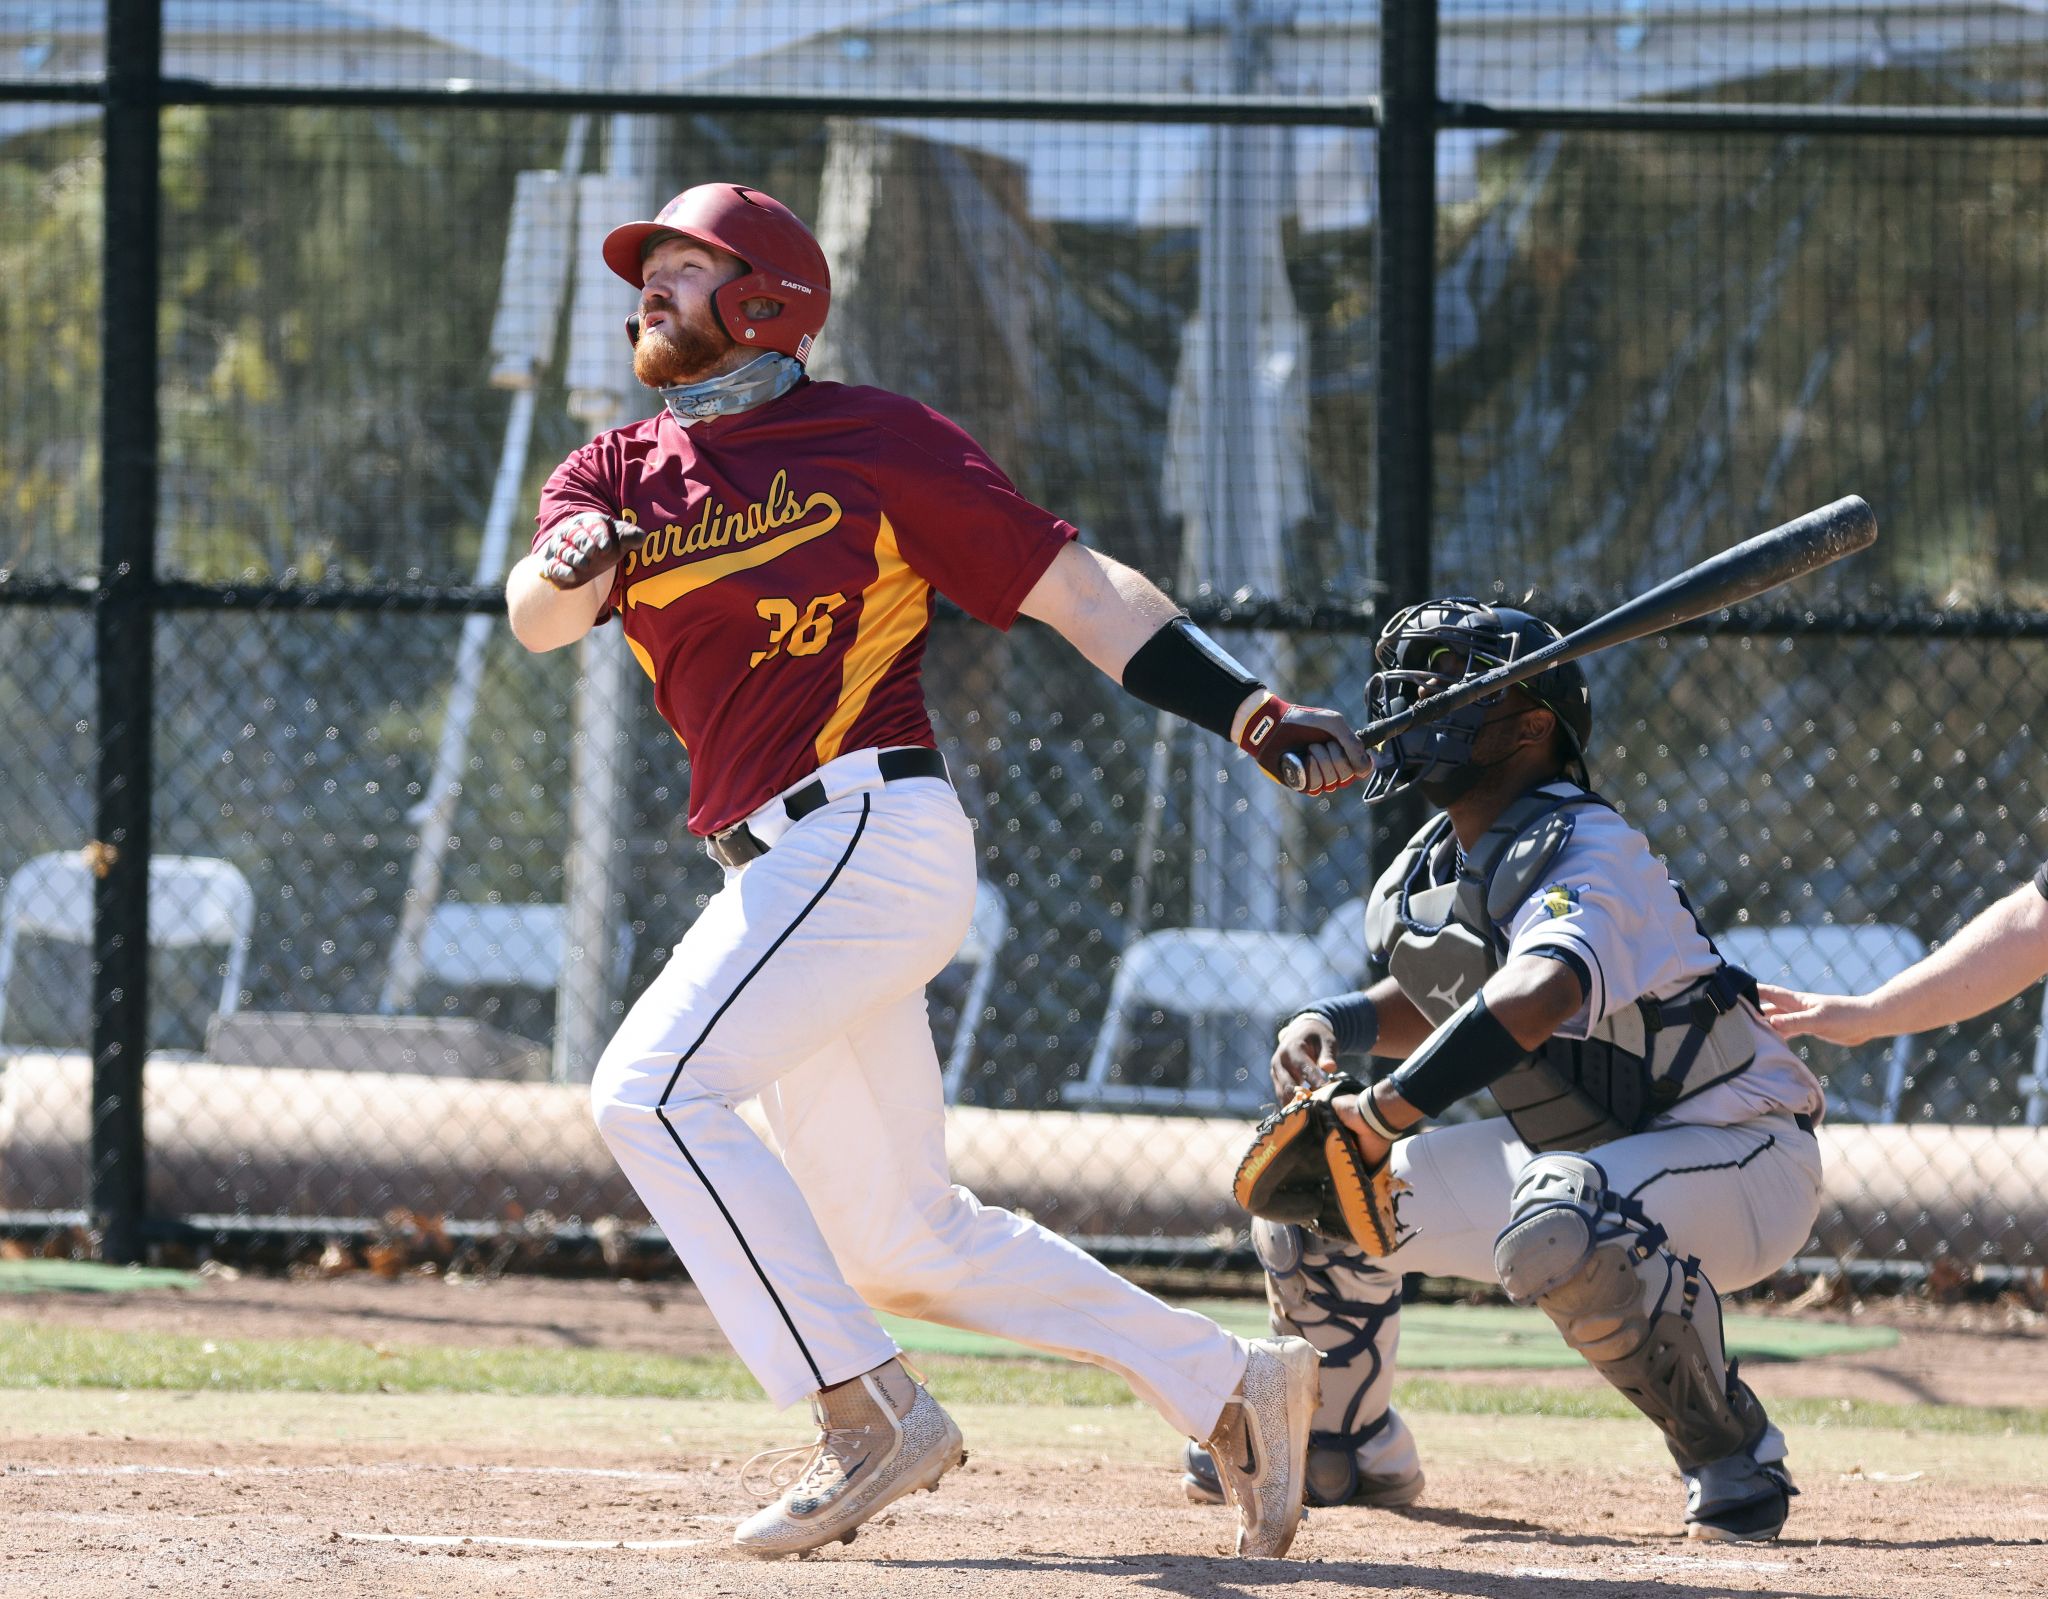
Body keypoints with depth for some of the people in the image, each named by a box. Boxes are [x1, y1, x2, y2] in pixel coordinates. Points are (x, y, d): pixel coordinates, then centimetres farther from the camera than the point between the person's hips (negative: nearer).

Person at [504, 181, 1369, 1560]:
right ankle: (1230, 1387, 20)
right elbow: (539, 616, -5)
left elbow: (1074, 587, -1)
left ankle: (870, 1412, -21)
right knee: (901, 1243, 11)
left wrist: (1243, 707, -11)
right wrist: (572, 565, -29)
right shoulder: (616, 473, 14)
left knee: (657, 1087, -22)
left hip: (873, 820, -7)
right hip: (789, 870, 7)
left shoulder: (870, 439, 0)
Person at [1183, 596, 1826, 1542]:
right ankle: (1347, 1451, 30)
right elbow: (1434, 1003, 20)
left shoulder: (1587, 854, -27)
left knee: (1556, 1232, -40)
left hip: (1741, 1152, -9)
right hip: (1571, 1150, 9)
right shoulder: (1423, 872, 1)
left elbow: (1536, 996, -47)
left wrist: (1386, 1114, -50)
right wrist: (1331, 1023, -2)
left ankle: (1734, 1459, -20)